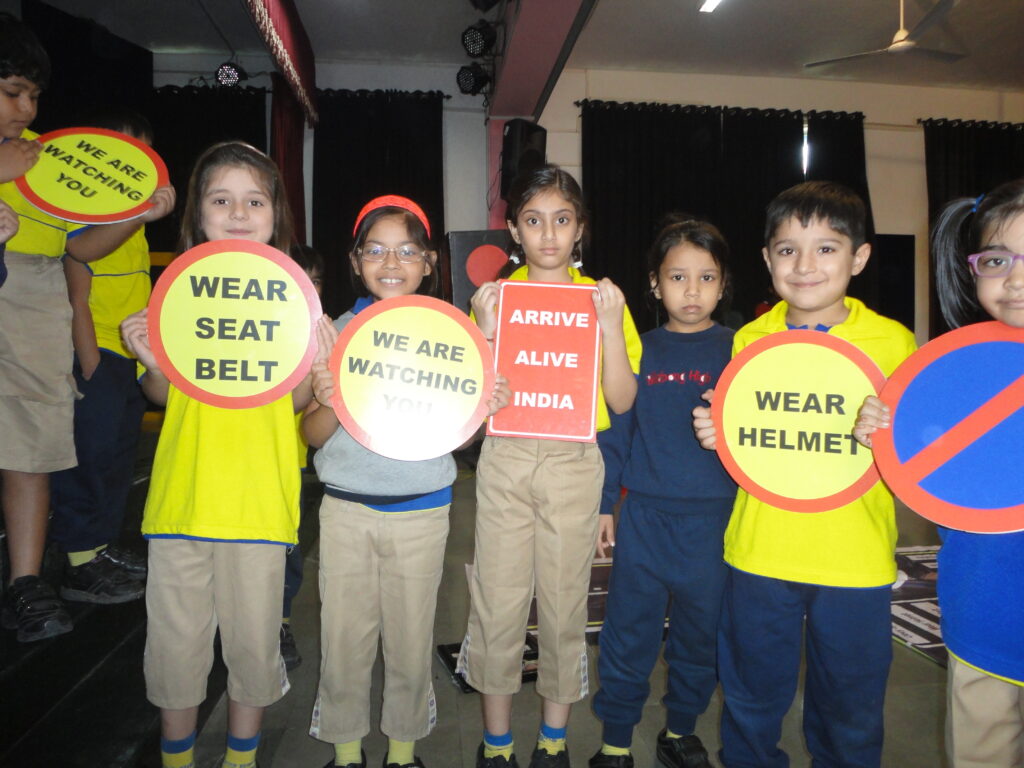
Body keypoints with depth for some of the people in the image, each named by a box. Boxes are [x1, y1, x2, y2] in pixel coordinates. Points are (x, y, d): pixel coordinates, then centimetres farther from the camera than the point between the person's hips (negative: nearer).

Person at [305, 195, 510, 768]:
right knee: (343, 635, 9)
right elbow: (313, 436, -1)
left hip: (421, 510, 0)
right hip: (346, 507, 1)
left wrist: (487, 408, -16)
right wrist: (328, 405, -22)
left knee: (412, 638, 11)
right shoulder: (338, 332, -1)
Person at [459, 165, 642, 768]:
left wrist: (610, 326, -14)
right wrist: (485, 331, -14)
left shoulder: (601, 298, 3)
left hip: (574, 463, 0)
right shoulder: (496, 297, 5)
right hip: (505, 458, 1)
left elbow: (622, 401, -4)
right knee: (498, 604, 5)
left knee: (565, 602, 8)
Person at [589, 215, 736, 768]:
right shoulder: (639, 350, 4)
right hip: (643, 516, 0)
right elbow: (614, 429, 7)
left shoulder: (737, 350, 0)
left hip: (713, 519, 0)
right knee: (628, 633, 7)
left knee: (701, 633, 14)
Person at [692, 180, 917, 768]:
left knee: (850, 718, 16)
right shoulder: (749, 340, 2)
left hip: (856, 560, -1)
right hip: (760, 553, 2)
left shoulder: (893, 342, -4)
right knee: (752, 703, 17)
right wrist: (716, 436, -11)